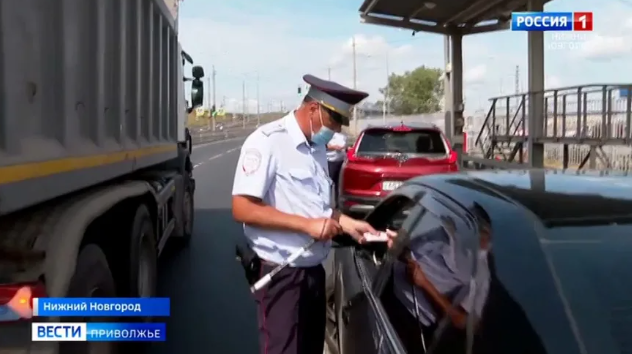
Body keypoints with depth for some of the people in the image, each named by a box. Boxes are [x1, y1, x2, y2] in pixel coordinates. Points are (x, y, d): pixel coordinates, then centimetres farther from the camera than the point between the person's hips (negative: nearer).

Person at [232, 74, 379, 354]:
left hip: (314, 270, 8)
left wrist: (345, 222, 3)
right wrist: (306, 225, -23)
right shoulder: (268, 141, -15)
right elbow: (242, 208, -21)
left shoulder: (318, 147, 12)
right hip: (281, 273, -8)